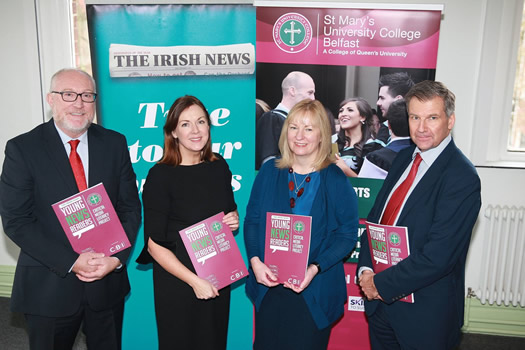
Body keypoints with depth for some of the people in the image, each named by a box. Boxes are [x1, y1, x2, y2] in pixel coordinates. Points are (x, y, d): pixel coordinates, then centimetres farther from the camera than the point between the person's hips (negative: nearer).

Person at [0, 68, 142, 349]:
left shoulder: (114, 143, 0)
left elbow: (130, 207, 1)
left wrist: (117, 258, -12)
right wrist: (71, 262, -18)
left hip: (108, 280, 3)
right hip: (49, 287, -2)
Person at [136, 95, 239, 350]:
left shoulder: (219, 166, 0)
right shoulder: (160, 176, -15)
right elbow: (154, 244, -15)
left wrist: (234, 219, -7)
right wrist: (194, 281, -19)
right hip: (177, 279, -4)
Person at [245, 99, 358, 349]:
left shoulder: (335, 180, -7)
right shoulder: (270, 171, 1)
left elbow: (348, 234, -7)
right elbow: (252, 220, 4)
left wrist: (314, 268, -19)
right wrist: (255, 262, -10)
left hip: (314, 293, -2)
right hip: (268, 286, 3)